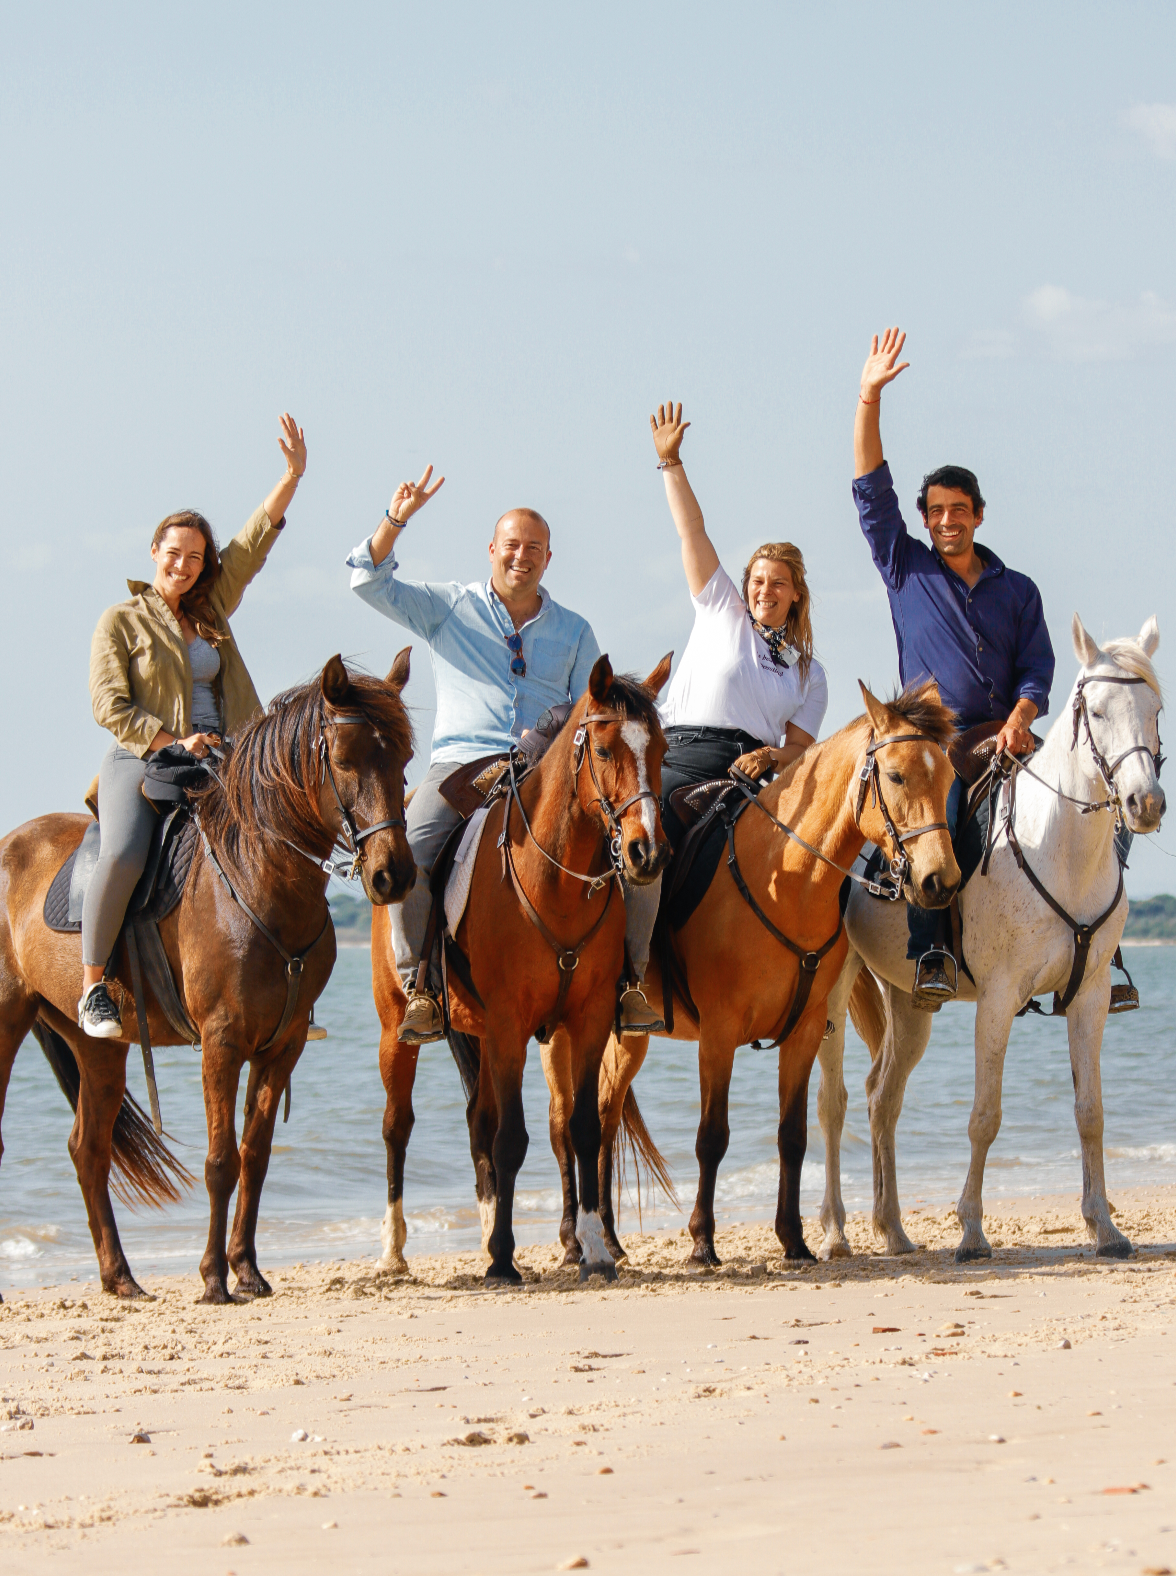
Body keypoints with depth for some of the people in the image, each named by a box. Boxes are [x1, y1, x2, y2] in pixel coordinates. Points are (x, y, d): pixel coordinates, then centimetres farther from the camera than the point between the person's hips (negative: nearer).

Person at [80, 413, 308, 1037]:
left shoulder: (212, 609, 17)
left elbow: (255, 540, 9)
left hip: (214, 768, 6)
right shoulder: (121, 621, 3)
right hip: (140, 761, -6)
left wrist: (293, 475, -2)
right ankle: (92, 987, -23)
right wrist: (175, 741, -15)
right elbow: (110, 707, -5)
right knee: (123, 853, -32)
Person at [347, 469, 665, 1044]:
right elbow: (370, 582, 3)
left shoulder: (574, 631, 18)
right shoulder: (448, 607, 13)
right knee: (406, 849, -28)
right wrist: (396, 520, -10)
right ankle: (418, 985, -18)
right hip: (461, 764, -1)